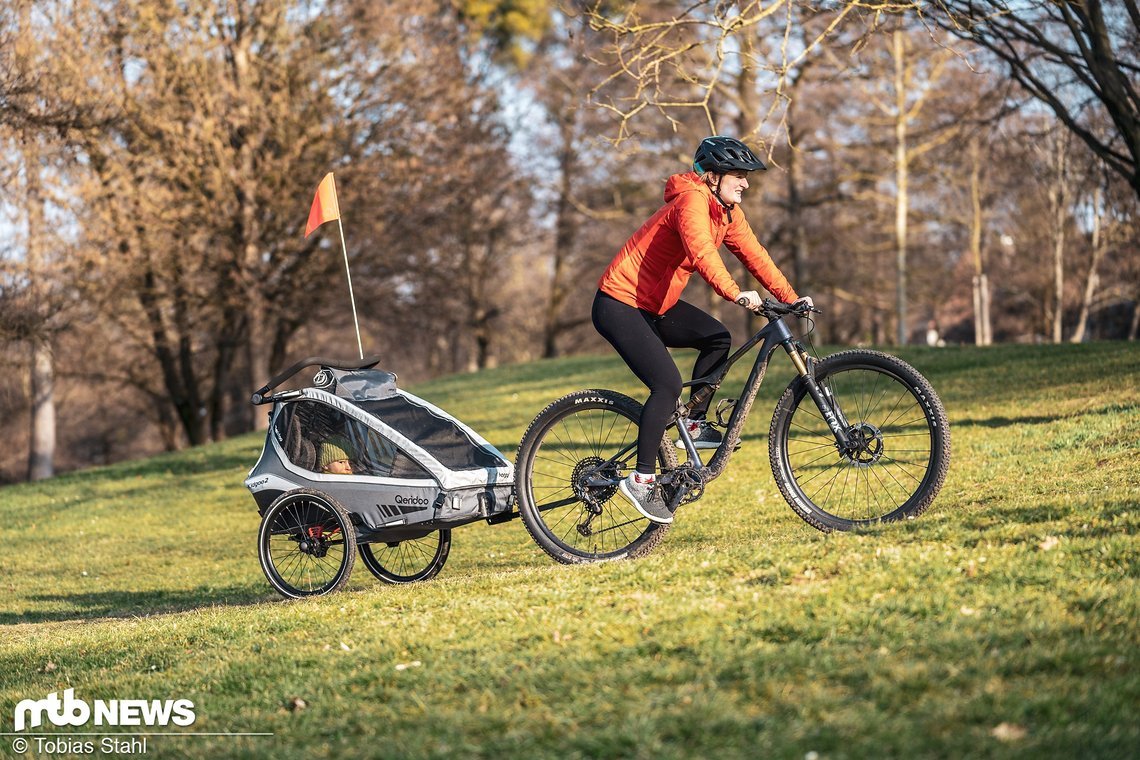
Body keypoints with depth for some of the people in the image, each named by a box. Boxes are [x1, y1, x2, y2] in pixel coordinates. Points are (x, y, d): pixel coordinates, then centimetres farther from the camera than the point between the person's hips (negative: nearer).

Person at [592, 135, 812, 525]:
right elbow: (702, 253, -39)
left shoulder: (728, 212, 6)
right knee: (667, 384, -19)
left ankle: (694, 424, 7)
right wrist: (736, 294, -52)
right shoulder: (692, 201, -22)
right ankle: (641, 479, -13)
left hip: (655, 304, 9)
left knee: (717, 338, -3)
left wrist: (791, 298, -9)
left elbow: (754, 255, 2)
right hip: (619, 305, -9)